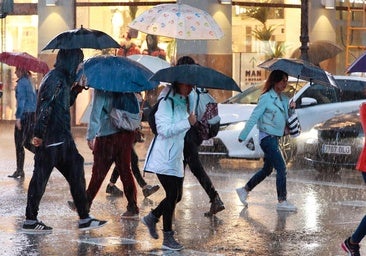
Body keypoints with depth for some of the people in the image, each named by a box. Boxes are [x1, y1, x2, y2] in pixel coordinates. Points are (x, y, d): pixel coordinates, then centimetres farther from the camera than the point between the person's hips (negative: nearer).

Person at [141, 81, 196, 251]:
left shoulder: (183, 103, 14)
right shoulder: (166, 103, -14)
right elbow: (164, 129, -23)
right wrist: (187, 123, -26)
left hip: (176, 158, 9)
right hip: (164, 158, -9)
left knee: (176, 195, 11)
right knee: (172, 195, -9)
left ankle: (152, 218, 32)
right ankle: (168, 238, -1)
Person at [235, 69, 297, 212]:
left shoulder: (284, 99, 12)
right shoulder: (266, 98, -10)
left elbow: (286, 119, 15)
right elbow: (254, 117, -10)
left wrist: (291, 109, -4)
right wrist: (243, 136, -10)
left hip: (275, 137, 9)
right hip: (267, 137, -9)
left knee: (267, 170, 18)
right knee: (281, 168, -12)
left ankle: (244, 190, 32)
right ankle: (282, 201, -9)